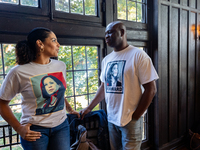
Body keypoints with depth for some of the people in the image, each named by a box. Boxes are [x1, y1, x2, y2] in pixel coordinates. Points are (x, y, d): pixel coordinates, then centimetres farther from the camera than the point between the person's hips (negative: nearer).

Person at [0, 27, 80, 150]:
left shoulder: (61, 66, 1)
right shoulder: (19, 72, -13)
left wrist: (70, 109, 13)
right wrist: (19, 128, -9)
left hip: (61, 126, 4)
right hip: (35, 130, -4)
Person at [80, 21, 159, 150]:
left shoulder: (138, 55, -11)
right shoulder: (107, 59, 8)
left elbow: (151, 89, -13)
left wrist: (135, 116, -13)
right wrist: (89, 108, 10)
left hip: (130, 120, -5)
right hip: (111, 119, 6)